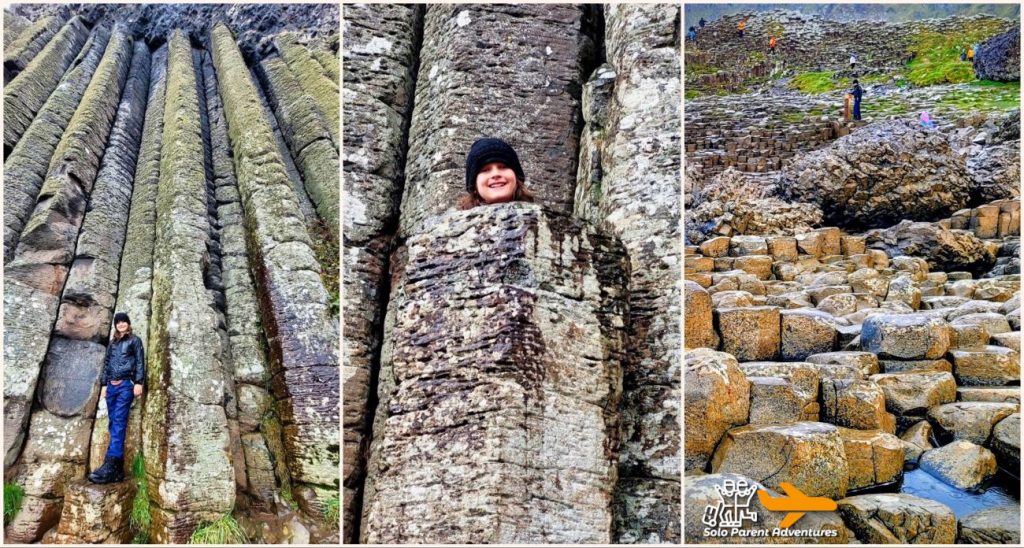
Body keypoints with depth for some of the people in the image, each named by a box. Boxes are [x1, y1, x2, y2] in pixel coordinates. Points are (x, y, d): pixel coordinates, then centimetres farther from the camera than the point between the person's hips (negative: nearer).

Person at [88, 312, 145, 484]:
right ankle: (118, 468, -2)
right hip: (111, 386, 6)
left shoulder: (135, 340, 9)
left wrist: (139, 383, -10)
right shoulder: (112, 343, 23)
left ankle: (109, 466, -25)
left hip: (126, 385, -6)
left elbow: (140, 362, 1)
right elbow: (106, 364, 23)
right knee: (114, 425, 0)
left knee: (118, 424, -15)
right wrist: (104, 384, 13)